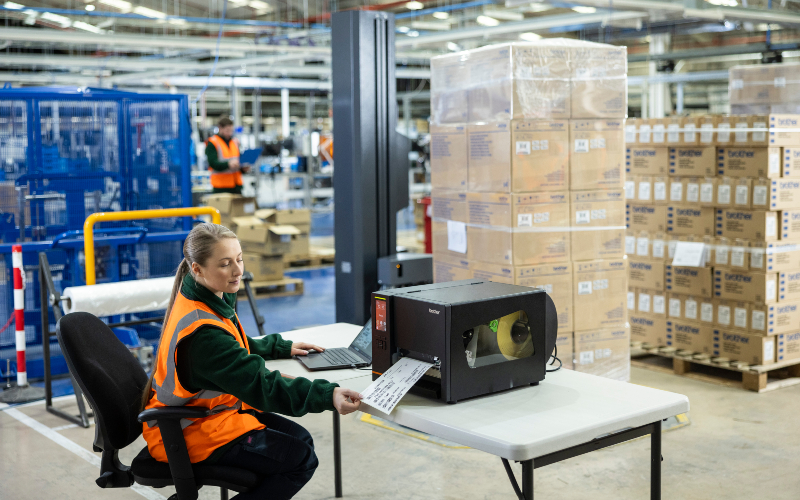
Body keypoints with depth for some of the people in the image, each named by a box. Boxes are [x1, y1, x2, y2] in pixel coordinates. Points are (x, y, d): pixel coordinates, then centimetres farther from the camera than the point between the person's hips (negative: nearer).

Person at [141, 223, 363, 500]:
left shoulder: (199, 299, 2)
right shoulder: (202, 331, -30)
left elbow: (235, 349, 22)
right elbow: (260, 385, -35)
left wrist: (281, 347, 17)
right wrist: (327, 396, -42)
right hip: (193, 433, -10)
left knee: (299, 439, 7)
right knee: (302, 458, -12)